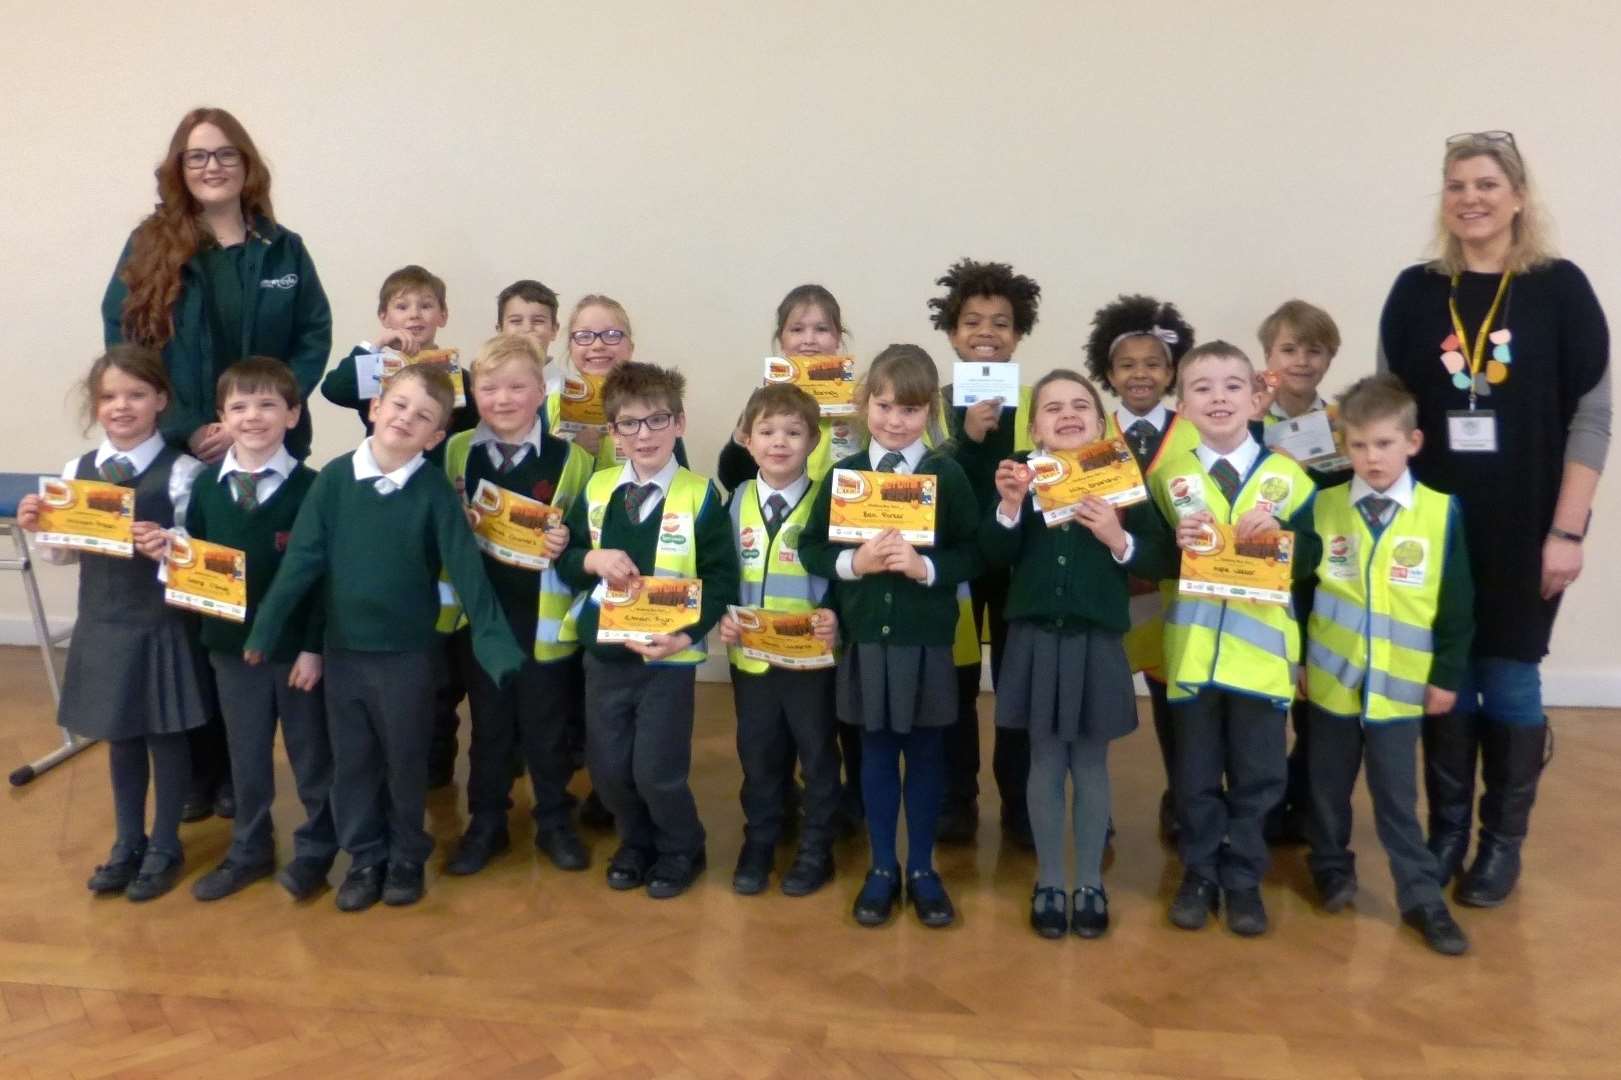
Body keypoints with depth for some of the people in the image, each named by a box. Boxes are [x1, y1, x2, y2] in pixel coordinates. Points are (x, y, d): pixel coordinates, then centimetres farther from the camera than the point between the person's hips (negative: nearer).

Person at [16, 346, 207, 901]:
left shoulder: (181, 471, -13)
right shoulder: (76, 471, 4)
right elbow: (66, 552, 10)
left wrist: (169, 547, -34)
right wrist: (39, 529, -9)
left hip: (161, 626, -5)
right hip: (102, 624, 5)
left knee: (166, 735, 9)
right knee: (119, 737, 18)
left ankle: (164, 847, 26)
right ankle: (128, 843, 34)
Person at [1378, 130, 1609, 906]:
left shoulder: (1559, 289, -3)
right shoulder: (1416, 292, 4)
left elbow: (1592, 418, -5)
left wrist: (1567, 529, -10)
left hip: (1525, 528, -2)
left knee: (1510, 681, 6)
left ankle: (1503, 842, 21)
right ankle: (1445, 831, 24)